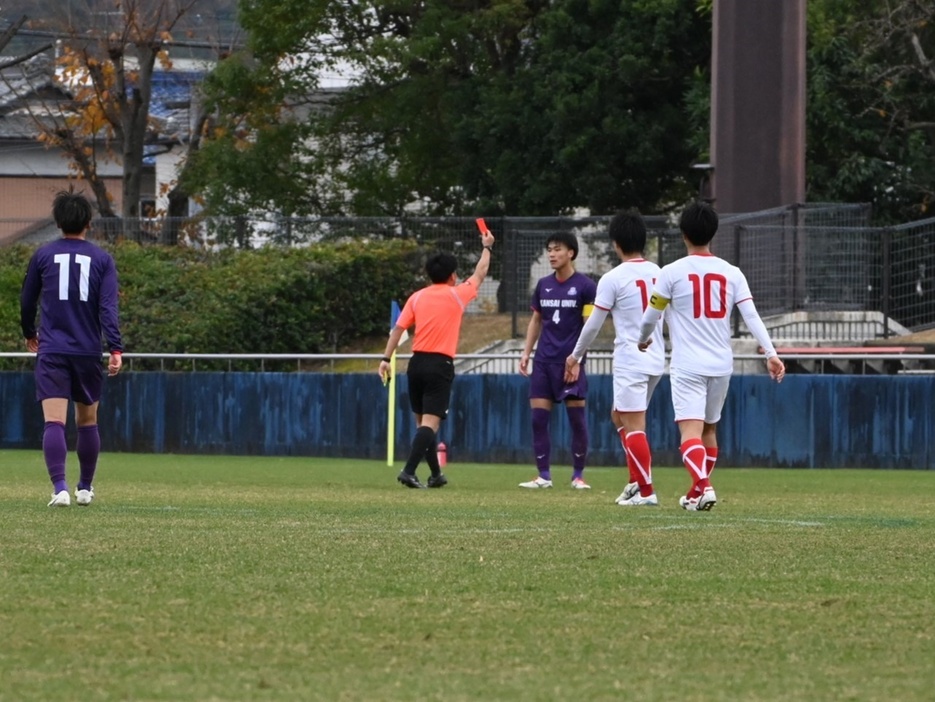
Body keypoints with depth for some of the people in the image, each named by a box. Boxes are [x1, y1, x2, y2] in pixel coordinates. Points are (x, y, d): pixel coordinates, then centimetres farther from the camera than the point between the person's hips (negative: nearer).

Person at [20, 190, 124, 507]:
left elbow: (27, 302, 12)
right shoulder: (102, 259, 1)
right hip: (88, 351, 1)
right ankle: (85, 487, 26)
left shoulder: (43, 255, 3)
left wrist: (29, 334, 30)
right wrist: (116, 350, -11)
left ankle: (60, 488, -22)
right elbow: (108, 307, -8)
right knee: (87, 420, 17)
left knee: (54, 421, -8)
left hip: (51, 351, -1)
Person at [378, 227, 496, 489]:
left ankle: (436, 474, 24)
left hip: (417, 362, 4)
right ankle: (409, 471, -25)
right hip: (441, 364, -4)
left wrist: (387, 359, 7)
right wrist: (487, 248, 33)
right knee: (430, 423, -9)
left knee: (423, 421, 16)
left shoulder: (417, 297, 7)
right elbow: (480, 275, 17)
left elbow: (398, 328, 3)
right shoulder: (456, 295, 1)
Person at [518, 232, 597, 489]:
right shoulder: (543, 285, 11)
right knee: (538, 418, 0)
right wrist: (526, 352, 11)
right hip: (544, 362, 5)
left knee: (577, 419, -3)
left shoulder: (585, 286, -4)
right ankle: (544, 475, 5)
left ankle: (578, 475, 6)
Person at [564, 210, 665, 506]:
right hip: (656, 359, 7)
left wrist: (575, 357, 7)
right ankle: (636, 480, 13)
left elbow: (593, 324, -5)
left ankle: (646, 490, -6)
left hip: (630, 360, -7)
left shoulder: (613, 279, -11)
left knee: (633, 424, -4)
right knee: (620, 416, 19)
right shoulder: (657, 273, 6)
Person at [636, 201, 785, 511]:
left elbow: (651, 315, 2)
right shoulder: (731, 273, 4)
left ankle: (702, 486, -34)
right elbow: (752, 316, -5)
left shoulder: (672, 272, -6)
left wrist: (643, 340, 23)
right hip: (721, 364, 4)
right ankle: (700, 490, 30)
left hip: (687, 366, -4)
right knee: (710, 428, 21)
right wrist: (771, 353, -8)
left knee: (691, 430, -13)